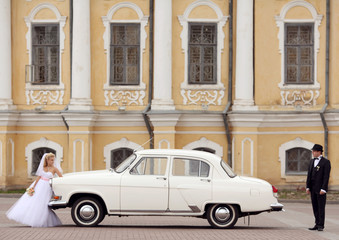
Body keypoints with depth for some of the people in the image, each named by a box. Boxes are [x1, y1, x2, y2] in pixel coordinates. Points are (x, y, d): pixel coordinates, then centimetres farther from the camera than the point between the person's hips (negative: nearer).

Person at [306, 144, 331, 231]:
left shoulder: (326, 162, -6)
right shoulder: (312, 161, 14)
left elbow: (326, 176, -11)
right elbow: (309, 175, 14)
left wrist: (323, 189, -17)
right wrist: (307, 187, 6)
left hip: (320, 189, -6)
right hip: (313, 188, 6)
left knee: (321, 207, -3)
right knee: (315, 207, 7)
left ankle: (321, 225, 1)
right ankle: (317, 224, 12)